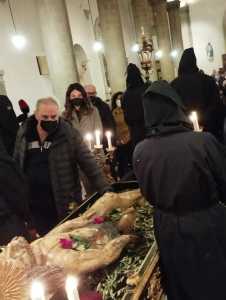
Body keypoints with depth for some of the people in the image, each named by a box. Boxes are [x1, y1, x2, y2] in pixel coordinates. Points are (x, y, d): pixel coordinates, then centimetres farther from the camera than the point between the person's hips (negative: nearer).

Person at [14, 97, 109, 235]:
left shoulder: (69, 133, -11)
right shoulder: (24, 133, 0)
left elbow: (88, 163, -11)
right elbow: (16, 164, 10)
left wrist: (104, 189, -17)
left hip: (65, 202, -2)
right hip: (35, 204, 3)